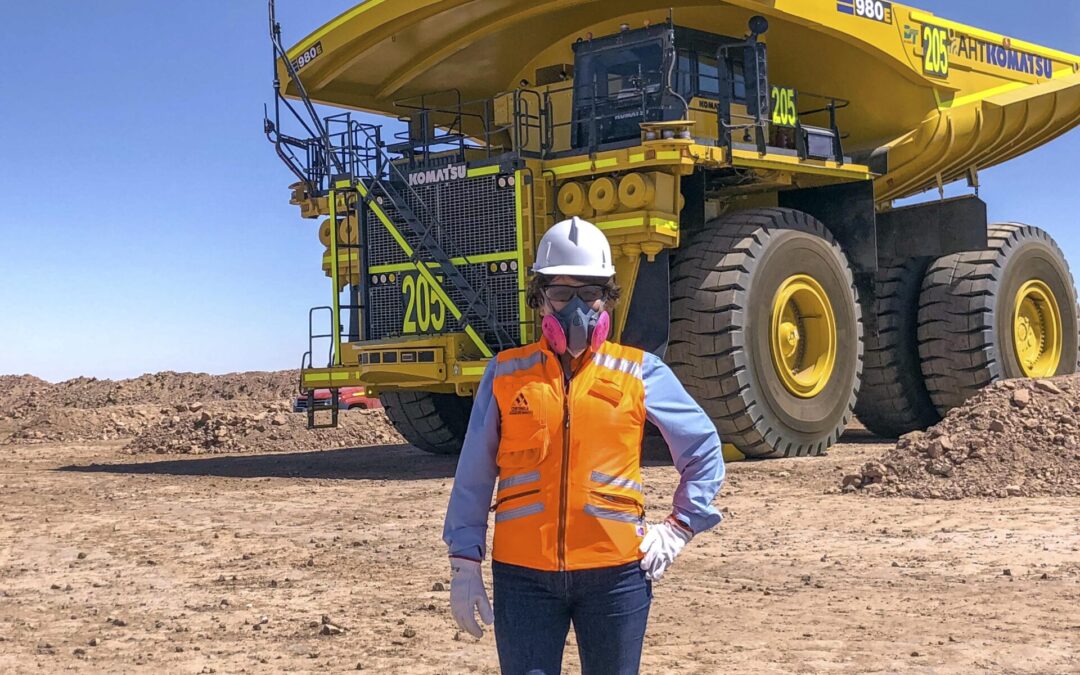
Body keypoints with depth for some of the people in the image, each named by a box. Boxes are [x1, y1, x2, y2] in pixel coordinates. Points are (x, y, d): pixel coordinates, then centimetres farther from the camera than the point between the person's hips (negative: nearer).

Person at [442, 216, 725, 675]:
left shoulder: (641, 373, 3)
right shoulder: (505, 374, 4)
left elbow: (704, 449, 12)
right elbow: (474, 475, 5)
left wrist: (678, 528, 5)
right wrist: (464, 562, 1)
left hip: (615, 572, 0)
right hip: (522, 573, 0)